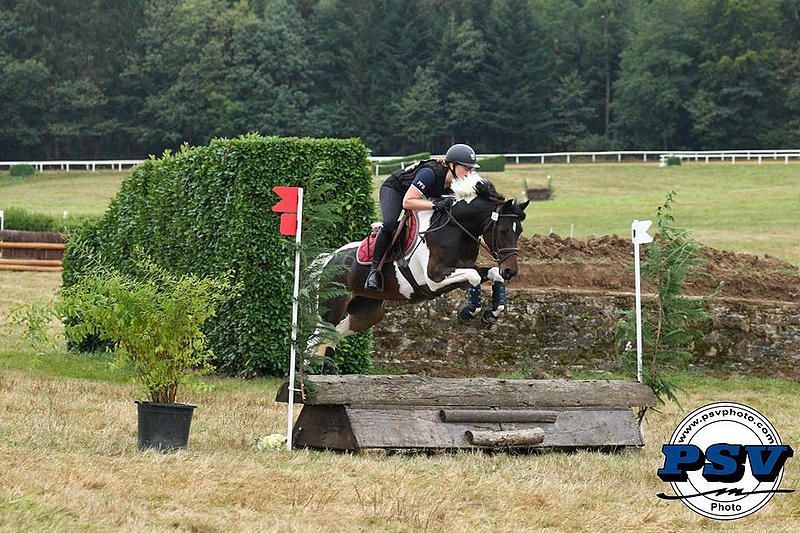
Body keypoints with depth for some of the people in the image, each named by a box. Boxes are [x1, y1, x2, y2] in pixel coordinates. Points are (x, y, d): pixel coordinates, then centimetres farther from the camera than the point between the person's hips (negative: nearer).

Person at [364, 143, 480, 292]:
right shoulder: (429, 173, -39)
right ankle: (374, 271, -25)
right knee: (389, 224, -31)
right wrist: (435, 204, -48)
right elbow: (407, 202, -40)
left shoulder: (456, 180, -18)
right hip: (393, 189, -8)